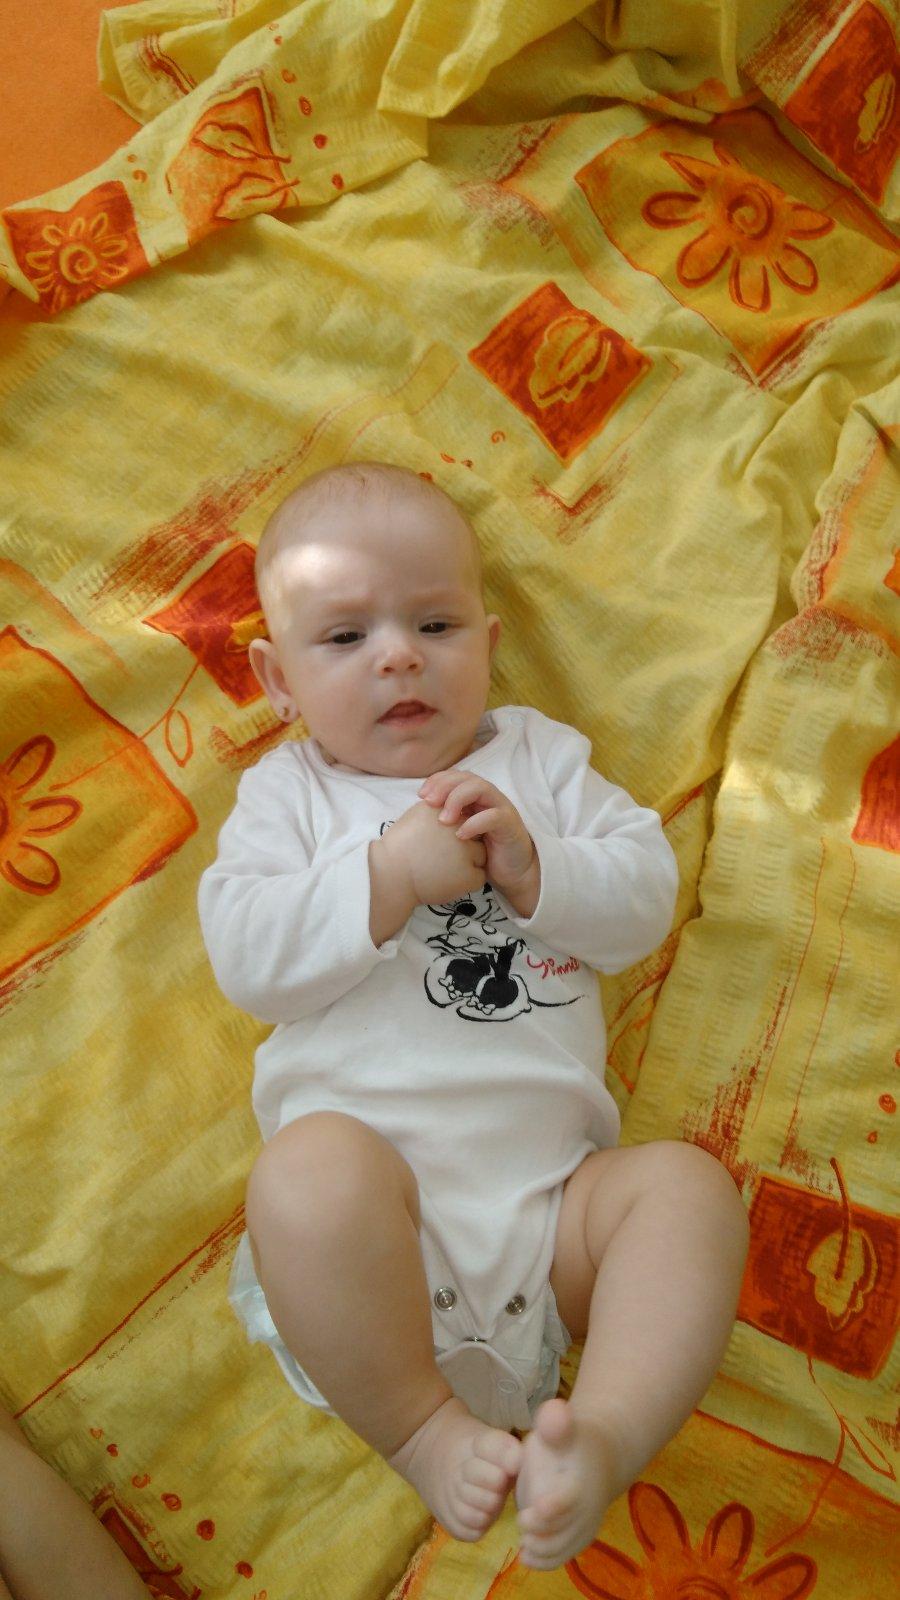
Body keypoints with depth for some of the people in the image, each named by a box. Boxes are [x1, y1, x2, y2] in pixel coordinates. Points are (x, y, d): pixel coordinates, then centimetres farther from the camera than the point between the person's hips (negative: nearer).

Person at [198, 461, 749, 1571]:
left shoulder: (540, 755, 17)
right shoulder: (289, 792, 10)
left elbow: (647, 895, 7)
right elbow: (245, 959, -5)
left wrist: (534, 870, -13)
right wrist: (395, 874, -16)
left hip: (551, 1181, 3)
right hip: (378, 1185, -2)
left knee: (688, 1185, -21)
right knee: (311, 1170, -34)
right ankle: (420, 1428, -14)